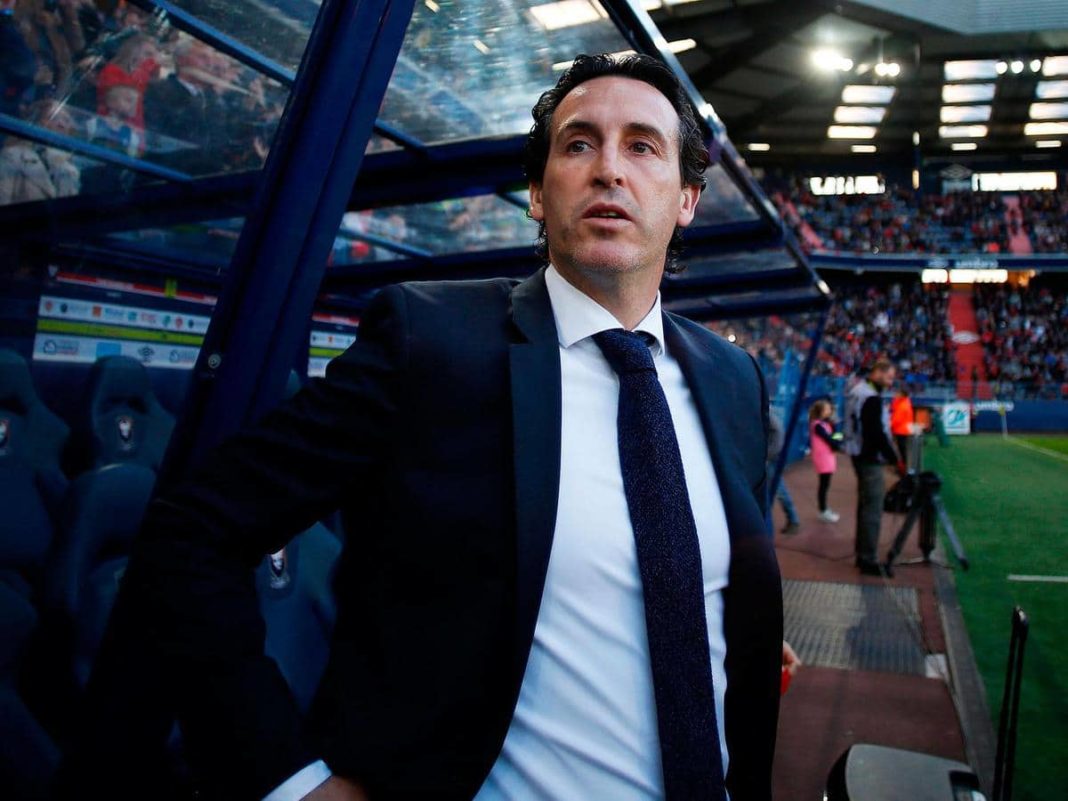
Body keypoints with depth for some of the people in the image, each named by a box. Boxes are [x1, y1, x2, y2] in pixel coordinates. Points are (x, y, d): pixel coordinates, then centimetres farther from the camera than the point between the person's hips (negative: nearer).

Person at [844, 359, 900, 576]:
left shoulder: (857, 391, 12)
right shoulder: (872, 398, -19)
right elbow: (877, 433, -22)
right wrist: (894, 458, -16)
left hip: (860, 455, 10)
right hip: (871, 459, -10)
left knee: (865, 504, 17)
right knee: (873, 509, -6)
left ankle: (862, 553, 25)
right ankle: (868, 560, -3)